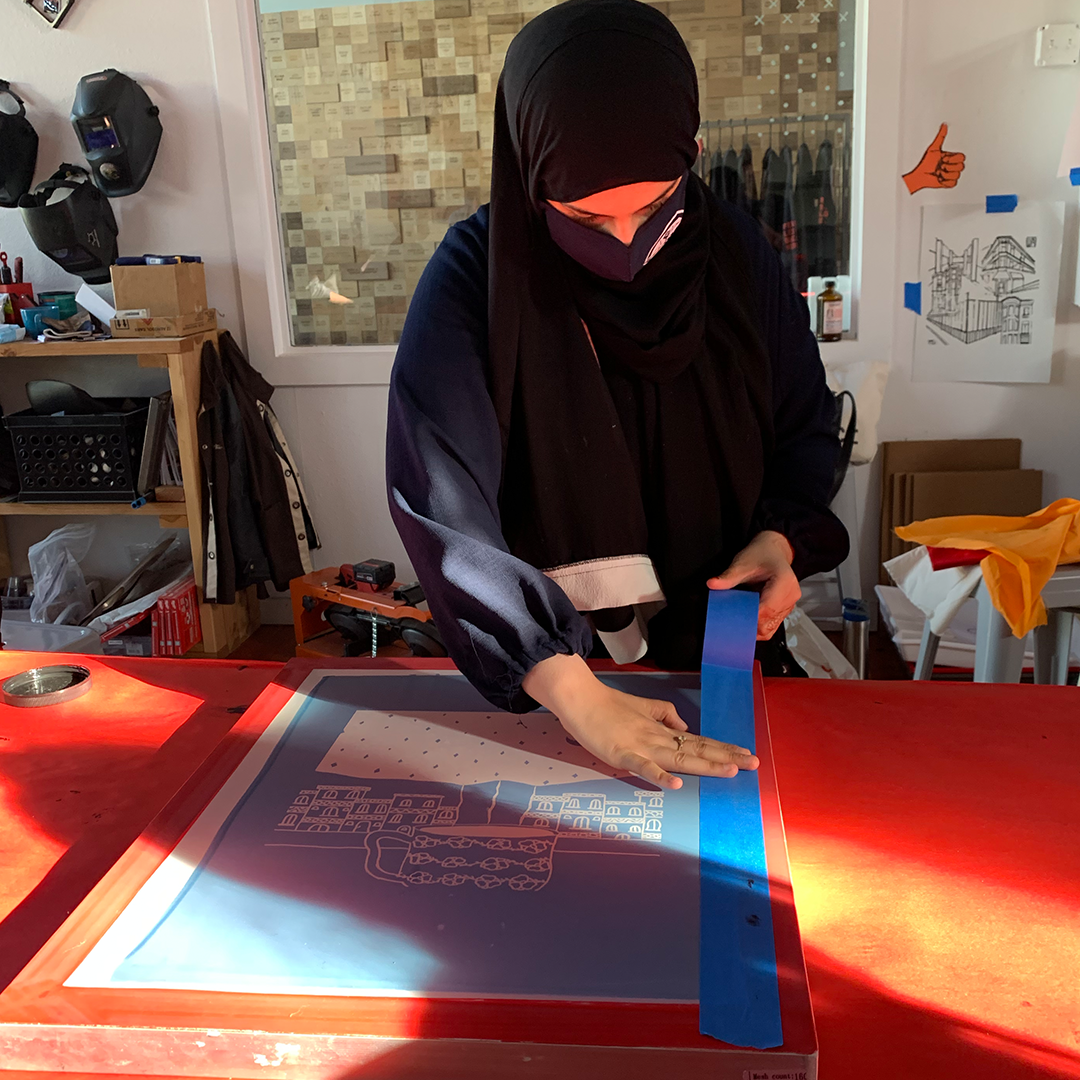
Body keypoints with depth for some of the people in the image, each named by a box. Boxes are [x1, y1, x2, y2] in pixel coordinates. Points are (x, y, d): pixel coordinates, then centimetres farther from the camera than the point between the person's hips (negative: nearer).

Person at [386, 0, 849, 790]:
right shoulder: (475, 277, -21)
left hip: (710, 637, 2)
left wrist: (779, 538, -18)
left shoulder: (734, 252, -11)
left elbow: (805, 429, 2)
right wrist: (579, 698, -37)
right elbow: (442, 506, -30)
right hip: (531, 660, -2)